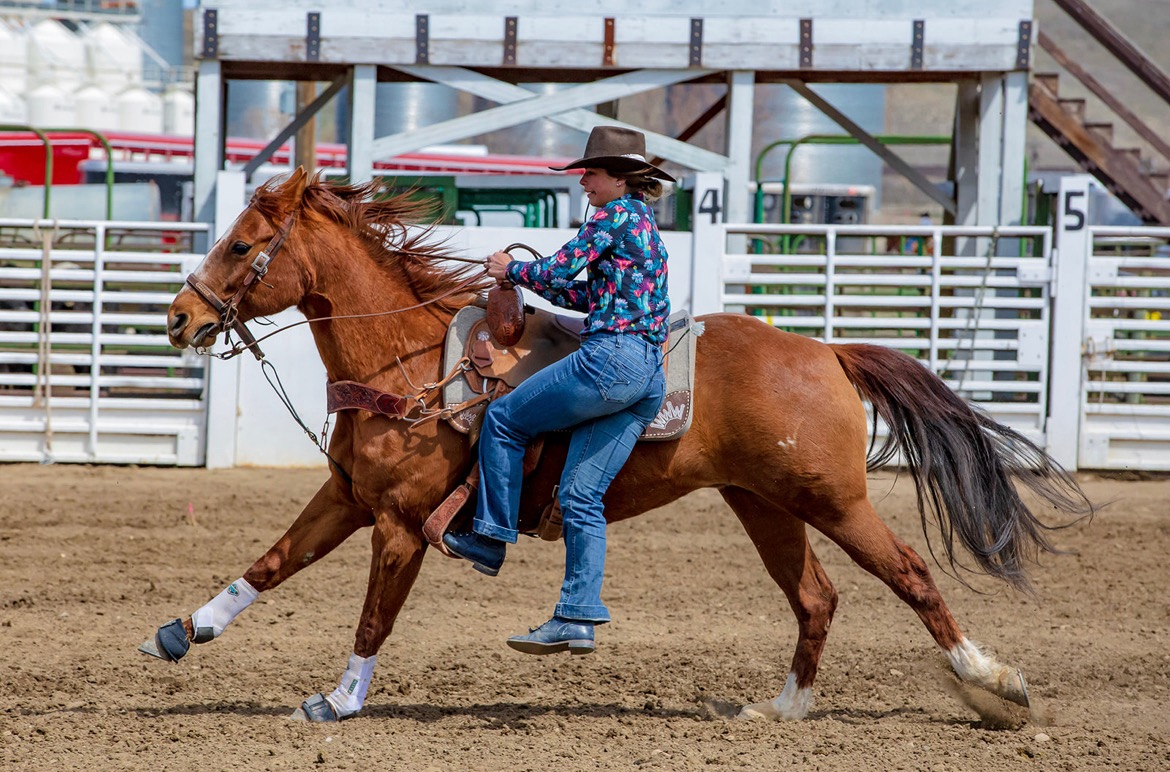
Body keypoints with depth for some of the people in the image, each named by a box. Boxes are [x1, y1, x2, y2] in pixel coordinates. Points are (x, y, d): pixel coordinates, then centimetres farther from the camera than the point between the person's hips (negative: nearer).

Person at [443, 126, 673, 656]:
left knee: (503, 419, 5)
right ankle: (578, 619, -2)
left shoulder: (616, 214, -4)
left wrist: (512, 270, 11)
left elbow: (558, 272, -7)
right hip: (649, 376, 9)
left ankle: (490, 540, 8)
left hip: (611, 357, -9)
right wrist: (531, 281, 23)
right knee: (581, 497, 4)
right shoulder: (644, 224, 26)